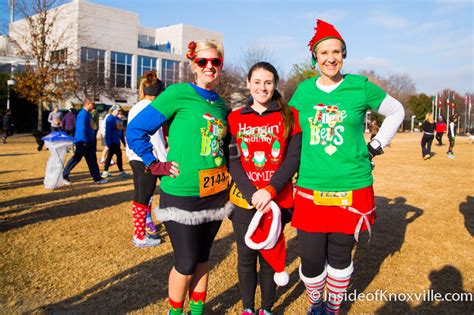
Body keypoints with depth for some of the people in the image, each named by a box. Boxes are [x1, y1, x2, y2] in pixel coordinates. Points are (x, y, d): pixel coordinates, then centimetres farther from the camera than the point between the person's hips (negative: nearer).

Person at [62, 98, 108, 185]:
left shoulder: (88, 114, 12)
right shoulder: (83, 114, -17)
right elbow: (82, 128, -22)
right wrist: (84, 141, -21)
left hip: (89, 141, 9)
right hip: (82, 142, -9)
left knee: (92, 160, 8)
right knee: (76, 159, 0)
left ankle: (97, 178, 10)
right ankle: (64, 175, 14)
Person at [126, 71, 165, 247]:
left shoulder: (134, 108, 14)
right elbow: (156, 137, -16)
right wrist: (164, 161, -13)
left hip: (135, 158, 9)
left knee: (140, 195, 15)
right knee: (143, 197, -2)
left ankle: (146, 223, 26)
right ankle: (140, 236, 6)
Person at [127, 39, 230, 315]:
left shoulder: (221, 105, 9)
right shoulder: (178, 93, -9)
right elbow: (136, 130, -10)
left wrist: (227, 171, 12)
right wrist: (156, 166, -10)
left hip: (216, 196, 5)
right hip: (182, 196, -5)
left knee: (202, 258, 17)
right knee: (186, 264, 6)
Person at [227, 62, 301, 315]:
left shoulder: (290, 116, 2)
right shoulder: (235, 118, 5)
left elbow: (294, 158, -5)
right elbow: (233, 161, -1)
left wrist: (270, 191, -17)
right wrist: (253, 195, -14)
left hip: (278, 200, -1)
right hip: (244, 200, 1)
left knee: (270, 256, 6)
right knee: (246, 256, 8)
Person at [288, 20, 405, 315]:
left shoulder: (360, 86, -1)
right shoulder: (304, 90, 5)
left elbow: (397, 112, 14)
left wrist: (375, 146, 7)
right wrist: (293, 165, 12)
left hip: (351, 188, -1)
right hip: (310, 189, 1)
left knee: (340, 257, 10)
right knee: (311, 261, 3)